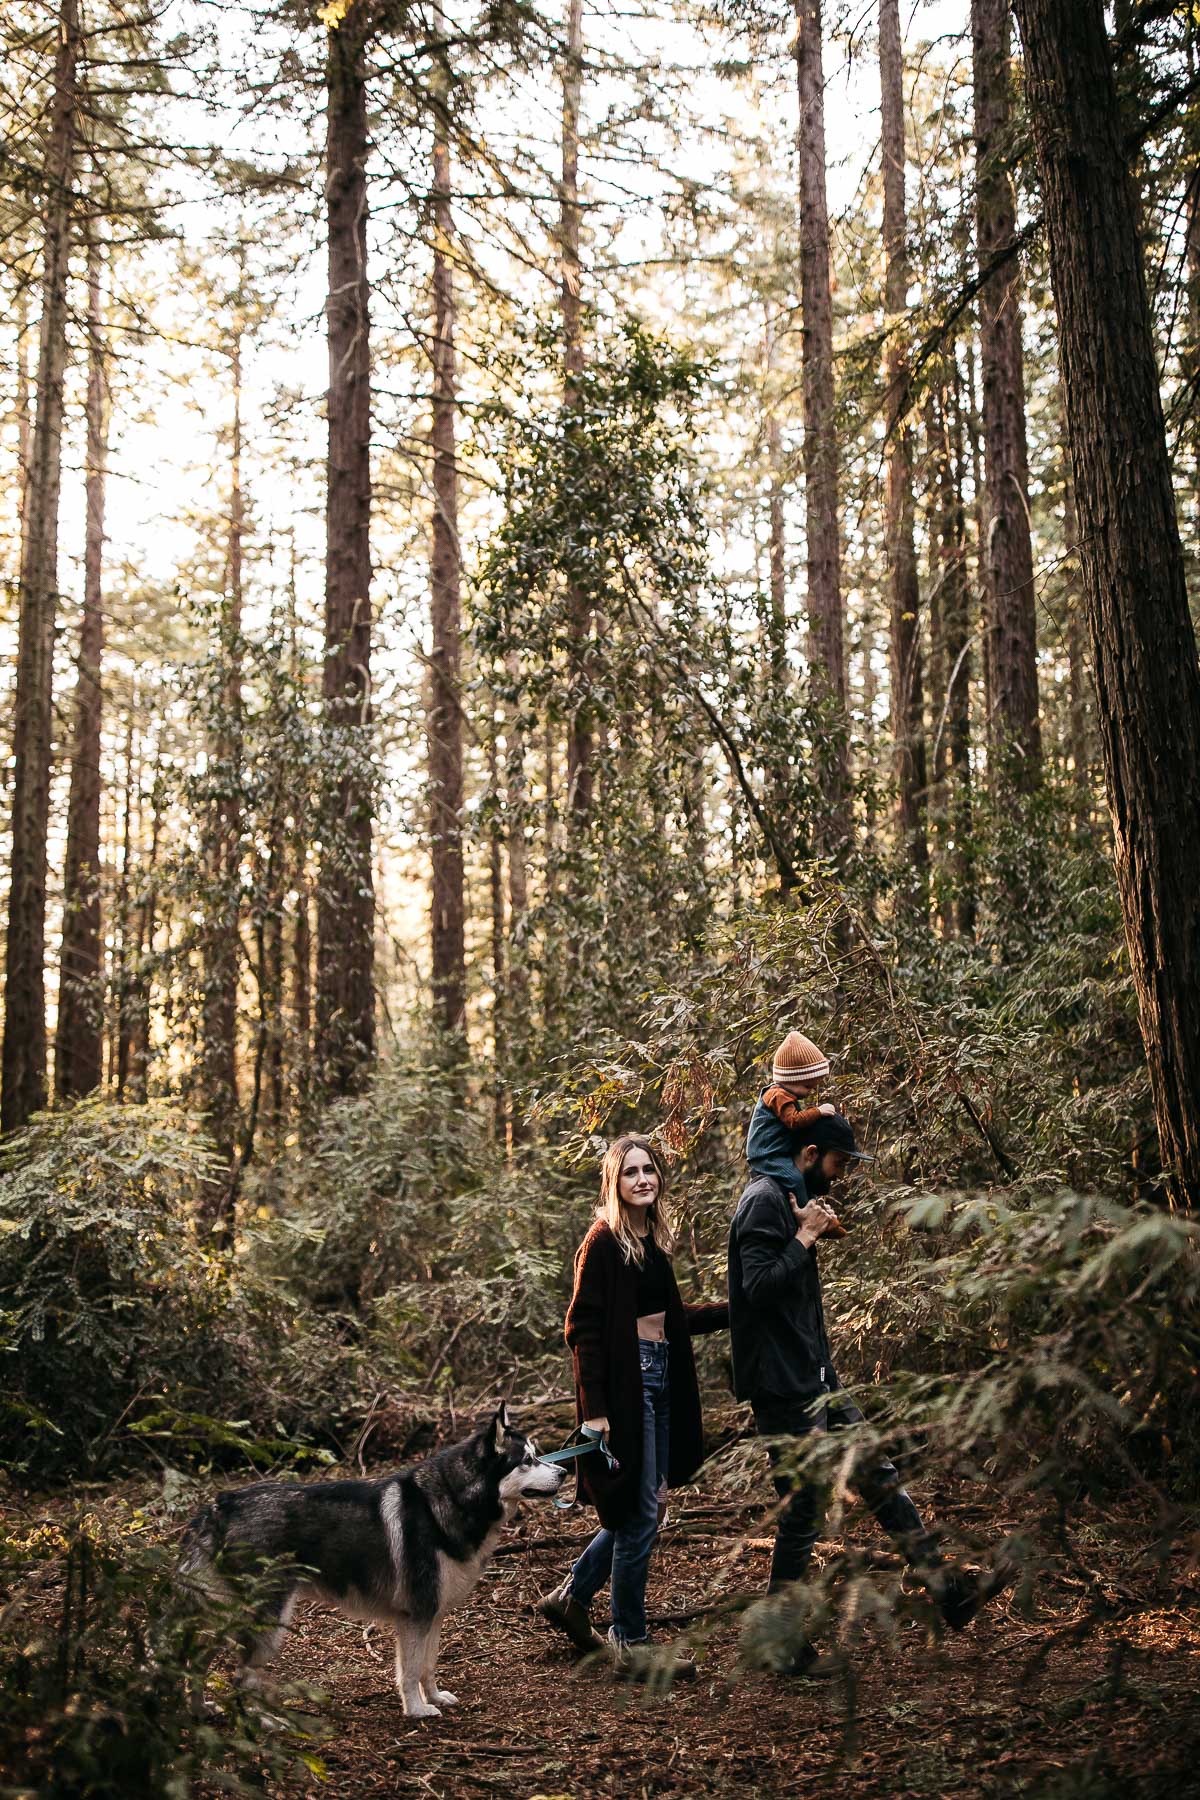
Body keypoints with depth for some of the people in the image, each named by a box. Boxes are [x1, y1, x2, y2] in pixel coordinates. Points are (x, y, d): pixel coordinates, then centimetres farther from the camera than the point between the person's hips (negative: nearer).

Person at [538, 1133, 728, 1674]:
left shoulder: (654, 1240, 12)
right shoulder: (602, 1243, -13)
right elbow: (583, 1329, -15)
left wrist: (734, 1310, 16)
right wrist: (594, 1410, -19)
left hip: (660, 1383, 9)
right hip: (625, 1386, -9)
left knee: (642, 1509, 14)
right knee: (639, 1514, -2)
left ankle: (570, 1598, 30)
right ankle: (629, 1643, 11)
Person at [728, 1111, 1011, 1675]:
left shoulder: (790, 1202, 17)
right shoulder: (763, 1201, -16)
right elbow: (759, 1286, -26)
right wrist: (805, 1237, -18)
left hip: (814, 1381, 10)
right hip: (782, 1388, -10)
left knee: (880, 1475, 11)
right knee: (800, 1516, -3)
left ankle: (948, 1589, 16)